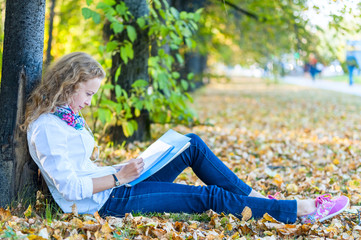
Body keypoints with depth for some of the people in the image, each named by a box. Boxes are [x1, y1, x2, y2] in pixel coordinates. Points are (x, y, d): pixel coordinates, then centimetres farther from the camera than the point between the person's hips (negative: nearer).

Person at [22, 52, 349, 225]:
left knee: (193, 145, 3)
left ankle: (256, 198, 7)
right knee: (209, 196, -11)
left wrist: (121, 171, 6)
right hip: (104, 201, -10)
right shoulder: (46, 128, -18)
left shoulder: (66, 116, 12)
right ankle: (303, 210, -4)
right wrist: (119, 177, -21)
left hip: (110, 186, 10)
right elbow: (70, 187, -24)